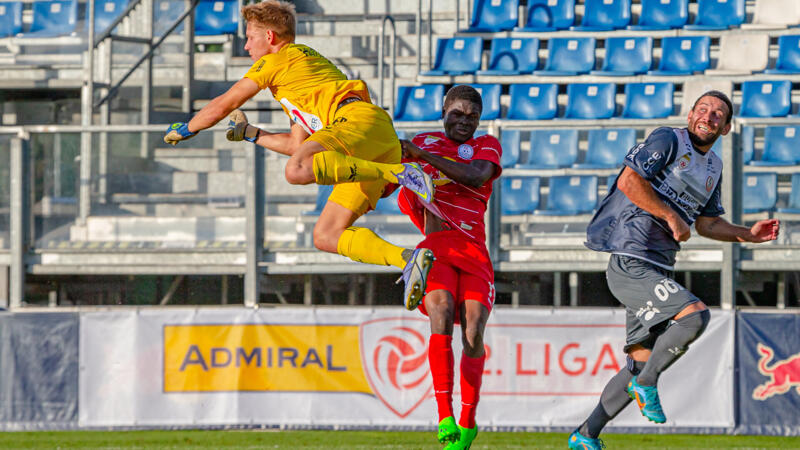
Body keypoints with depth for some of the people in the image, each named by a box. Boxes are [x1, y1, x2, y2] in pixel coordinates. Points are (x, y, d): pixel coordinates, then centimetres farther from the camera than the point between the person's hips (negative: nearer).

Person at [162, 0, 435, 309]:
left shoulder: (276, 60, 11)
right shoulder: (308, 62, 38)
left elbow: (223, 106, 13)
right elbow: (296, 144, 40)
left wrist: (184, 130, 28)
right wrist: (250, 133, 45)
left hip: (360, 119, -9)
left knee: (298, 171, -36)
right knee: (326, 236, 1)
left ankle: (401, 173, -39)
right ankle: (408, 260, -17)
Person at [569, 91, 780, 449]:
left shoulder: (713, 167, 20)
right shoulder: (669, 140, -5)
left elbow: (706, 222, 28)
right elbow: (629, 180, -15)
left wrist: (747, 234, 13)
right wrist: (671, 217, -14)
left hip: (656, 271, 9)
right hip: (631, 263, -9)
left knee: (642, 362, 8)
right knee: (694, 315, -26)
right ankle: (648, 382, -9)